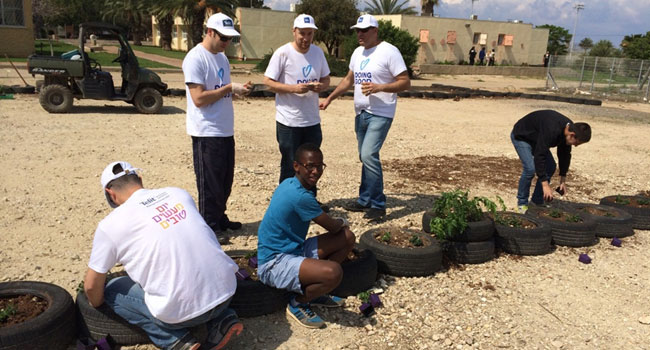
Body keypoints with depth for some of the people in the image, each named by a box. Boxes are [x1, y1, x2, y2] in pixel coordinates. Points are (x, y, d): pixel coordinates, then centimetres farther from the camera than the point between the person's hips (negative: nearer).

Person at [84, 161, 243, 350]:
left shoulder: (110, 225, -3)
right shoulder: (178, 193, 9)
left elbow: (92, 285, 7)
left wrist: (98, 306, 29)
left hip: (181, 310, -5)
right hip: (227, 291, 5)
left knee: (112, 290, 18)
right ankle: (222, 318, 14)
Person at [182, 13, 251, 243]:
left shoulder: (222, 57, 14)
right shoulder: (195, 58, -14)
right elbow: (199, 98, -20)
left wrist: (238, 89, -2)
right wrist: (230, 88, -19)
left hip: (225, 131, 9)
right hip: (206, 133, -8)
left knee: (225, 181, 17)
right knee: (210, 184, 1)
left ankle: (220, 219, 31)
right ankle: (209, 228, 12)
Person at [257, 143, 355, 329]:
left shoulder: (289, 184, 6)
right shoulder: (300, 196, -24)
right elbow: (332, 227, -8)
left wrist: (339, 223, 13)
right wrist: (342, 222, 12)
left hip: (293, 250, 10)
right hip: (274, 263, -10)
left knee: (348, 238, 6)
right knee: (333, 272, -35)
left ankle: (313, 290, 15)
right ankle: (298, 304, -3)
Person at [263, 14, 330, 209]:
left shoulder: (318, 52, 5)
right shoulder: (283, 53, -12)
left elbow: (326, 79, 12)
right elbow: (268, 81, -12)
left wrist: (321, 86, -12)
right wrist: (293, 88, -24)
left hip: (312, 120, 6)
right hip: (288, 121, -6)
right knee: (290, 167, 4)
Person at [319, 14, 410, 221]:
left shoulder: (389, 52, -11)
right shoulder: (358, 52, 13)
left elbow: (405, 82, -13)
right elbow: (349, 80, 24)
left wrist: (378, 87, -24)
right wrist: (329, 98, 17)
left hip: (380, 114, -8)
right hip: (361, 113, 8)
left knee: (369, 155, -17)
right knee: (365, 157, 13)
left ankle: (378, 205, -6)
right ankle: (365, 201, 23)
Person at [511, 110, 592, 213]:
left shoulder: (569, 128, -13)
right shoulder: (551, 130, -40)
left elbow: (564, 154, 1)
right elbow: (539, 156, -41)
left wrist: (563, 180, 2)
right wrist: (545, 184, -41)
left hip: (536, 139, 9)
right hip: (521, 136, -9)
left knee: (551, 167, 0)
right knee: (530, 168, -22)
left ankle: (537, 202, 10)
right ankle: (522, 203, -5)